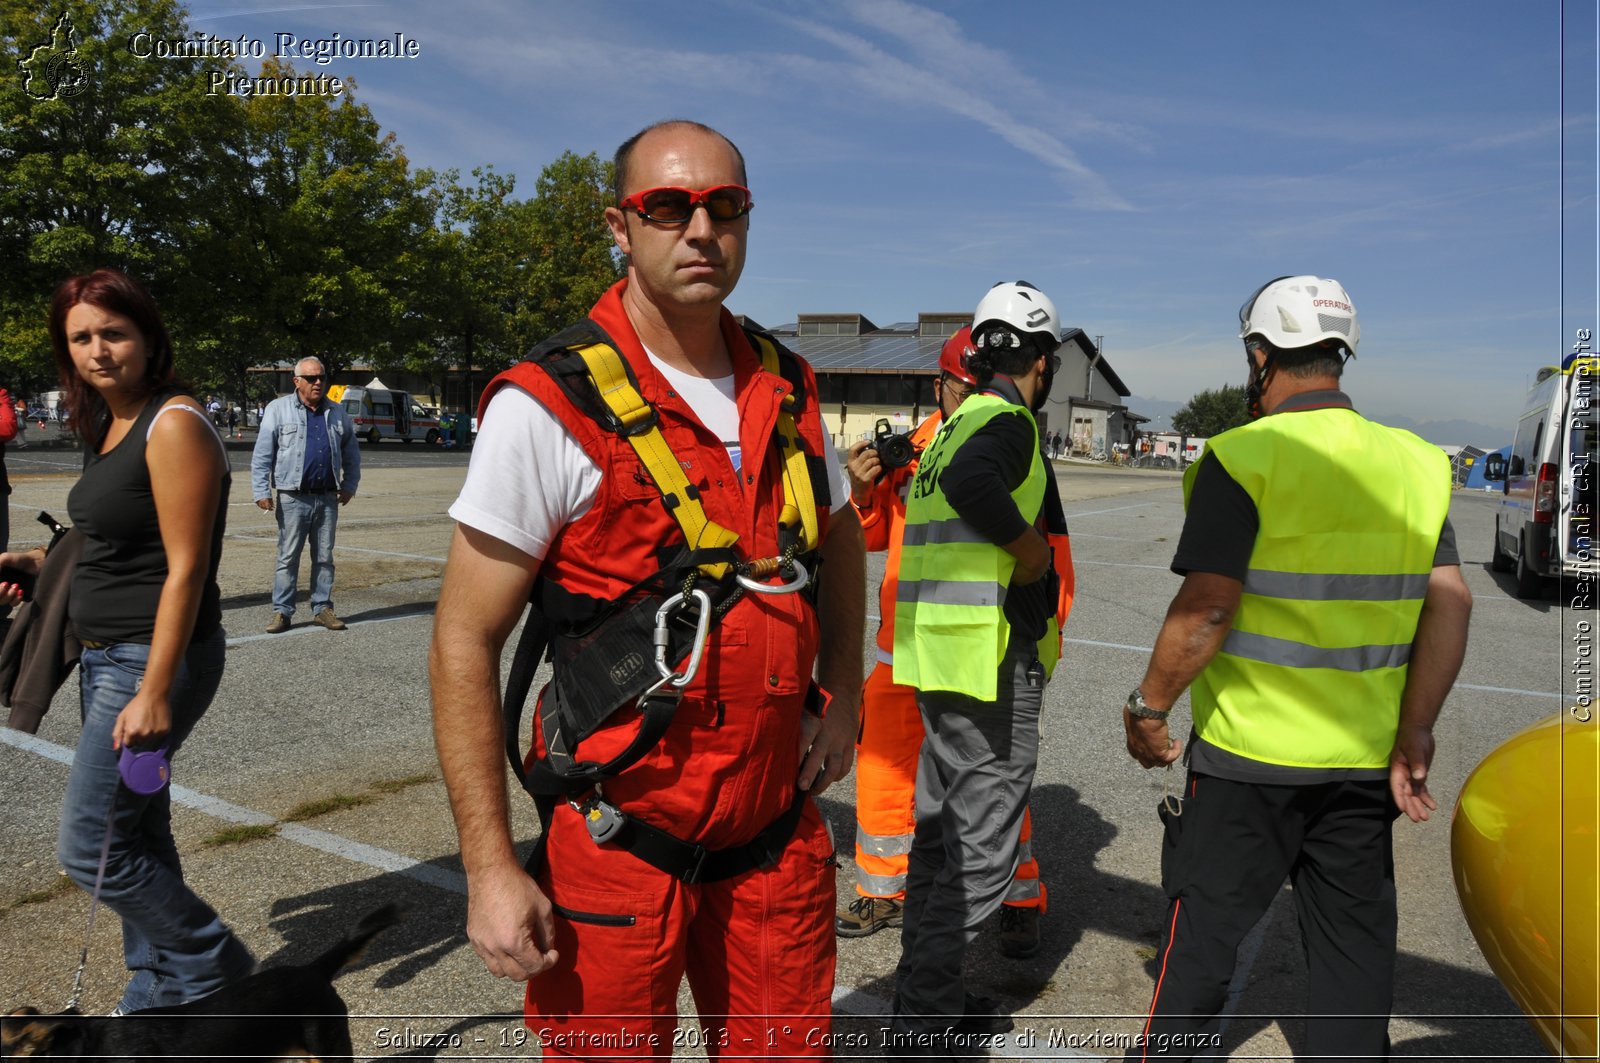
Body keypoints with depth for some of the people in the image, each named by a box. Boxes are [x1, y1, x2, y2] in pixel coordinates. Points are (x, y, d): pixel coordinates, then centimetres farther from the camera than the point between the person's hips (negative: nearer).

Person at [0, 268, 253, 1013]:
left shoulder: (174, 425, -17)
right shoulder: (108, 427, 11)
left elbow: (185, 568, -21)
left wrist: (155, 694, -23)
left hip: (154, 659, -9)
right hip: (105, 657, 9)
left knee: (90, 846, -4)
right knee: (135, 828, 17)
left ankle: (214, 966, 14)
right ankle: (157, 989, 32)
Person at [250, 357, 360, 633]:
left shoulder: (337, 413, 11)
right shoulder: (278, 409, 0)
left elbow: (351, 453, 19)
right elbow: (262, 454, -3)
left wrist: (349, 486, 10)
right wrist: (261, 491, -9)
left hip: (328, 499, 4)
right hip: (293, 499, -3)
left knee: (324, 557, 9)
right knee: (288, 557, 0)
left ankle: (322, 608, 17)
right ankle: (282, 611, 6)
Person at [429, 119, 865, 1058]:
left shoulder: (787, 391, 4)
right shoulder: (551, 405, -14)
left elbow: (841, 535, 22)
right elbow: (465, 641, -12)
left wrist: (841, 694, 9)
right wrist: (491, 868, -15)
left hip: (777, 832, 5)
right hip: (619, 834, -5)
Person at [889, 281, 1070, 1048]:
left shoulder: (953, 426, 16)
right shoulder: (1009, 422, -12)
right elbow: (971, 479, -34)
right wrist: (1030, 545, -20)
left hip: (939, 660, 9)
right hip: (993, 666, -9)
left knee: (941, 833, 18)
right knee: (982, 853, 0)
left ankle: (925, 997, 31)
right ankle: (922, 1024, 7)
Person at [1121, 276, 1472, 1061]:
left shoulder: (1243, 457, -14)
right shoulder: (1417, 463, 3)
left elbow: (1205, 611, -19)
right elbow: (1450, 605, 0)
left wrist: (1147, 707, -7)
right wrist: (1413, 736, 3)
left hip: (1249, 752, -5)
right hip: (1366, 759, 5)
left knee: (1204, 929, 10)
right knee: (1355, 942, 17)